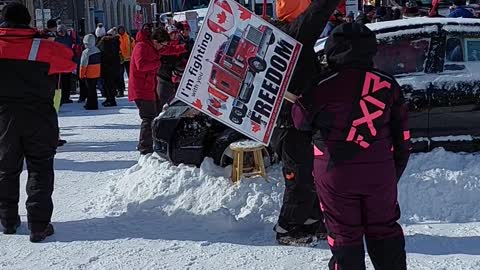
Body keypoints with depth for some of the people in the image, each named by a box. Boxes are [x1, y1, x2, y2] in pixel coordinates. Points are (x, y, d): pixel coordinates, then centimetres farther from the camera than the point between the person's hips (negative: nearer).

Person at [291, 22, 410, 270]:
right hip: (380, 172, 3)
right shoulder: (388, 85, 2)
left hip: (336, 174, -3)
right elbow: (402, 135, 7)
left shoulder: (325, 87, -12)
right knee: (384, 230, 17)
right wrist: (396, 171, 18)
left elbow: (301, 120, 3)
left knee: (344, 235, 7)